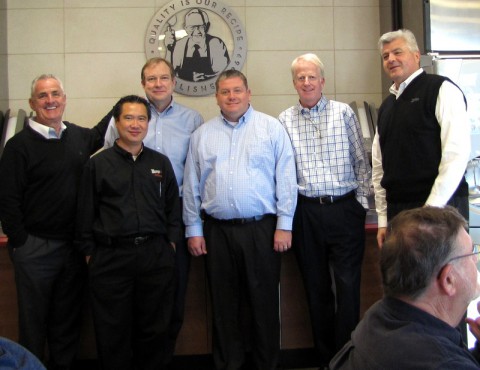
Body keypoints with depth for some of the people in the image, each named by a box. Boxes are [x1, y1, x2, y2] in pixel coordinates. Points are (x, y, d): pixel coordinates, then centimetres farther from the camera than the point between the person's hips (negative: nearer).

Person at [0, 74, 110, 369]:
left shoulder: (77, 135, 7)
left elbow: (97, 136, 31)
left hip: (73, 245, 5)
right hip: (35, 248, -5)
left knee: (69, 320, 16)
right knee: (34, 320, 8)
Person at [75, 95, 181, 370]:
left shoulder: (161, 163, 10)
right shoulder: (98, 164, 3)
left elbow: (173, 208, 13)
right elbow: (86, 213, 3)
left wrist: (171, 243, 5)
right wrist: (89, 252, 0)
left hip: (156, 255, 2)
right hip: (110, 256, -2)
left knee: (154, 329, 11)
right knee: (113, 332, 6)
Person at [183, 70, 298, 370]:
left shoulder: (272, 128, 1)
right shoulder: (203, 134, 10)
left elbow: (286, 179, -2)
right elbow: (192, 185, 10)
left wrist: (284, 224, -6)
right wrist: (194, 229, 7)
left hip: (261, 228, -2)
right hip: (217, 231, 3)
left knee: (265, 300, 4)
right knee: (224, 303, 11)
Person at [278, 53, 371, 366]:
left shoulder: (344, 113, 3)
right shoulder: (284, 121, 6)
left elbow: (361, 161, 5)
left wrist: (362, 201, 1)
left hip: (345, 209, -1)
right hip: (307, 212, 2)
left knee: (348, 285, -1)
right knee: (317, 288, 10)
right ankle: (326, 357, 23)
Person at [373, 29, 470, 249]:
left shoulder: (441, 90, -3)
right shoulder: (386, 106, 17)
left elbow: (457, 153, -13)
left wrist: (431, 209, -15)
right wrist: (383, 220, 13)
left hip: (440, 208, -6)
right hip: (398, 212, 6)